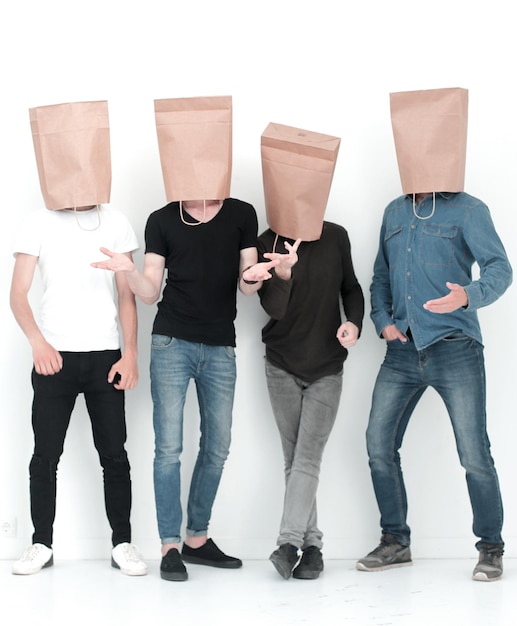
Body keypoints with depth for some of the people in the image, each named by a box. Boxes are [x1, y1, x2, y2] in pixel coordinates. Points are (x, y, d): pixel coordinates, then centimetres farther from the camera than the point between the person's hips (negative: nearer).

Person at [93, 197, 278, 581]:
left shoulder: (242, 215, 4)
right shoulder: (162, 221, 2)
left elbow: (246, 287, 4)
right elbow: (150, 293, 2)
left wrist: (252, 275, -20)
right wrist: (129, 271, -19)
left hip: (220, 347, 2)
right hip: (172, 343, -2)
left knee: (217, 448, 8)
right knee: (169, 447, -4)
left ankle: (198, 539, 22)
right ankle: (170, 546, 3)